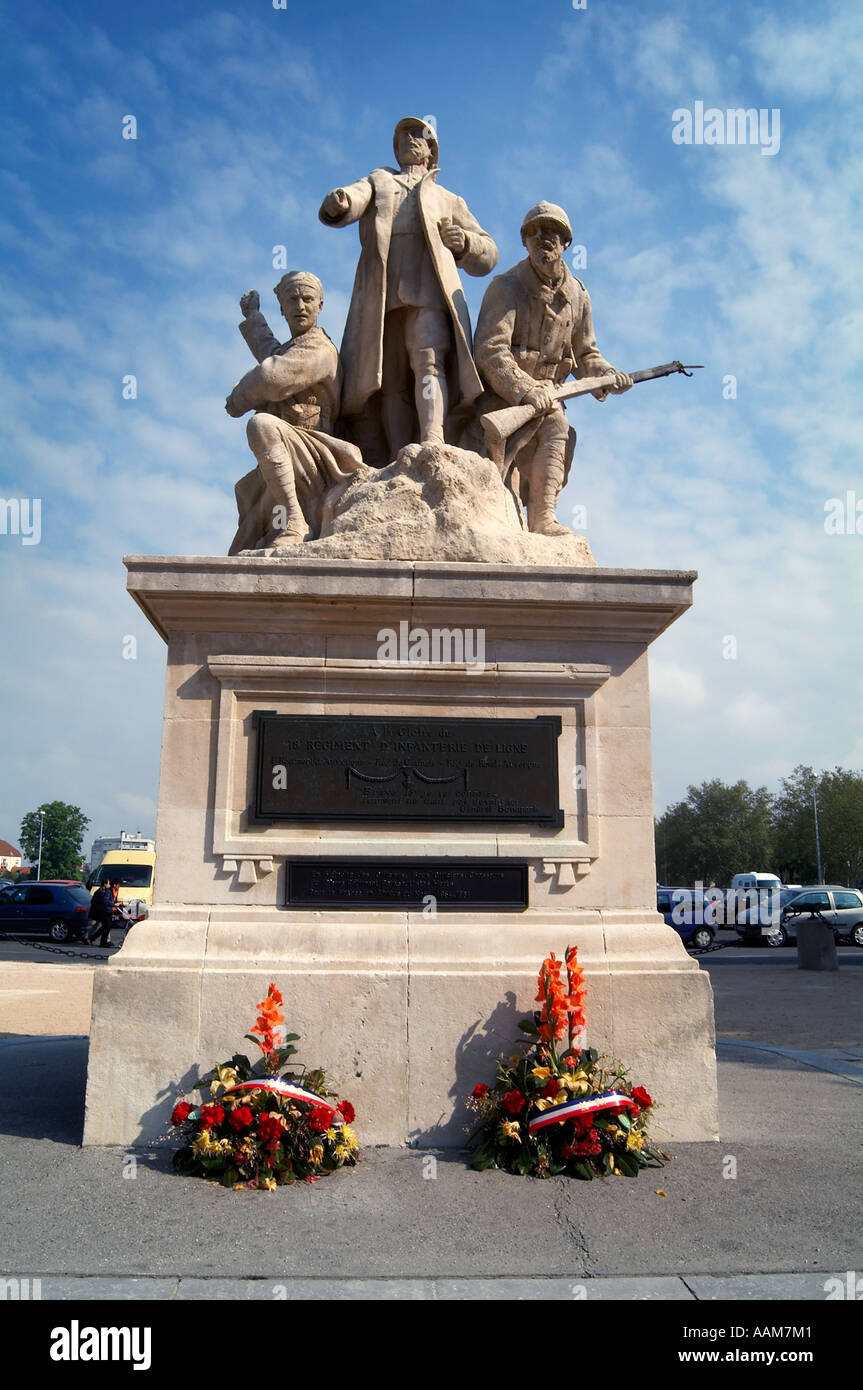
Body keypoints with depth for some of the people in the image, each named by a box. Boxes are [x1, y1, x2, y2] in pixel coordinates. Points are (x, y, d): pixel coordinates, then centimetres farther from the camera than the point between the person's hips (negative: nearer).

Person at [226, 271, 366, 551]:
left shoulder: (319, 349, -9)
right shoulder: (291, 348, 22)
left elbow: (269, 380, -22)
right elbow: (271, 355, 46)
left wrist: (236, 401, -3)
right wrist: (253, 318, 57)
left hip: (310, 461, -10)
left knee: (262, 425, -39)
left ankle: (295, 523, -38)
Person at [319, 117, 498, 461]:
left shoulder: (448, 200, 34)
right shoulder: (378, 180, 34)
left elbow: (488, 256, 28)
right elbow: (353, 200, 9)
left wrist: (464, 241, 5)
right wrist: (336, 202, -16)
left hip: (428, 291, 0)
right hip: (381, 295, 1)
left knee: (429, 363, -25)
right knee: (391, 382, -13)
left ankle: (431, 444, -43)